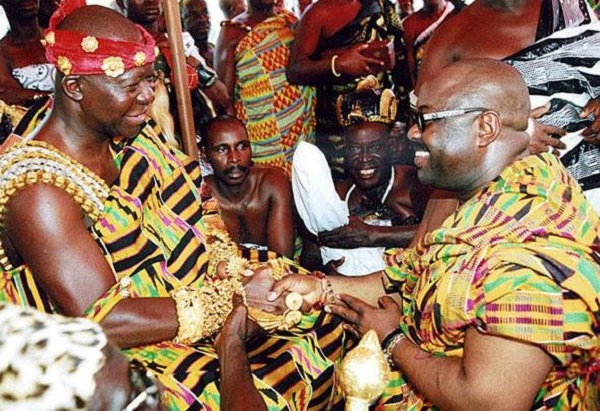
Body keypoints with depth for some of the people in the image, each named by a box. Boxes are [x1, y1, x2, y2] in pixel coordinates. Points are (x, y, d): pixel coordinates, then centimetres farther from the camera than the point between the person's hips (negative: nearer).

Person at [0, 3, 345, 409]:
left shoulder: (124, 131, -3)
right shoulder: (39, 194, -26)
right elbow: (100, 320, -28)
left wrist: (232, 264, -14)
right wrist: (230, 298, -26)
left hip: (195, 294, 8)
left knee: (322, 321, 5)